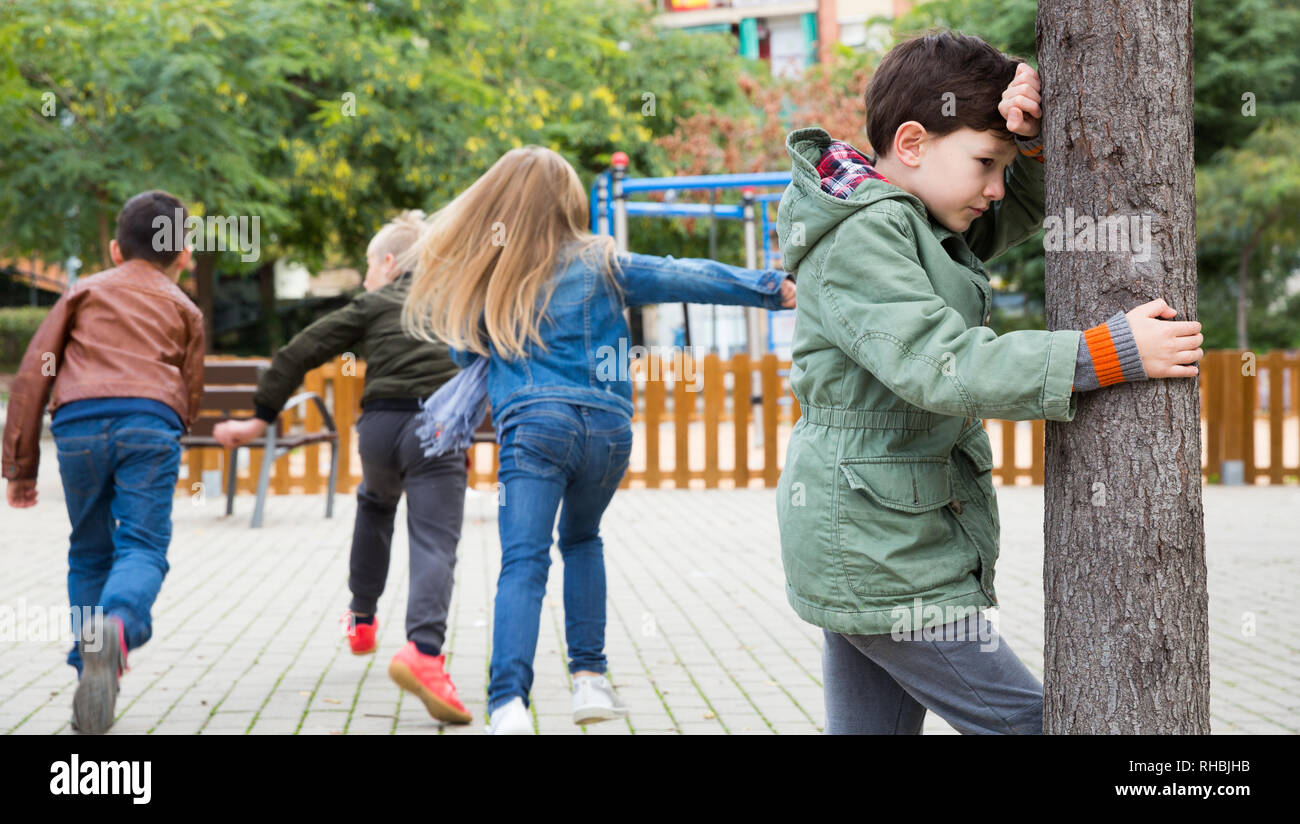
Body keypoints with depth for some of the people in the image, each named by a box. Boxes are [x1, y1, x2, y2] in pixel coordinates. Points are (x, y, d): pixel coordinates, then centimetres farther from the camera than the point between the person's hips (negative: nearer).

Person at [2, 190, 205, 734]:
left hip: (78, 422, 1)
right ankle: (118, 627, -40)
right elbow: (191, 400, 21)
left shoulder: (84, 291, 25)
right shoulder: (184, 309, 26)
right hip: (151, 423, -1)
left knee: (89, 552, 14)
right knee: (142, 546, -9)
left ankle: (91, 668, 5)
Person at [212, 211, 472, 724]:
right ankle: (424, 649, -34)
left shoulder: (373, 304, 16)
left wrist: (262, 418, 13)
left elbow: (303, 351, 10)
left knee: (375, 503, 33)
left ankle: (362, 619, 38)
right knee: (434, 545, -9)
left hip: (381, 424, 1)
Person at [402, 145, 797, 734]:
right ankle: (590, 677, 19)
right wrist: (773, 288, 7)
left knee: (523, 562, -10)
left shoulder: (483, 275, 11)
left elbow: (467, 354, 18)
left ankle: (509, 703, -29)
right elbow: (684, 279, 6)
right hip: (608, 426, 2)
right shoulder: (598, 264, 10)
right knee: (581, 539, 25)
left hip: (533, 424, -2)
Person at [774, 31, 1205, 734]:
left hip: (863, 550, 9)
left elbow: (1030, 202, 24)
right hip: (874, 551, -9)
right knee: (1025, 722, -4)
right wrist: (1106, 354, -27)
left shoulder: (930, 229, 13)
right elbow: (939, 366, -27)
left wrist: (1031, 135, 0)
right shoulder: (859, 236, -16)